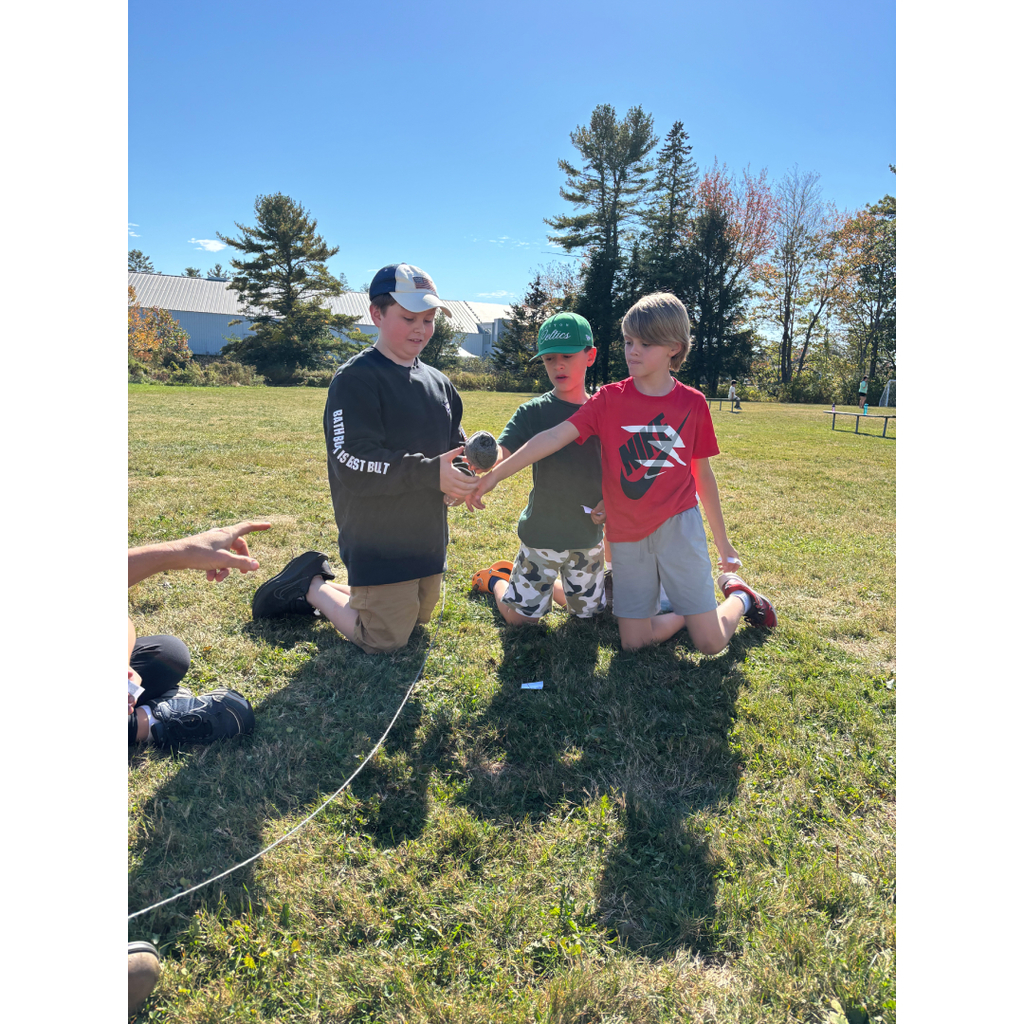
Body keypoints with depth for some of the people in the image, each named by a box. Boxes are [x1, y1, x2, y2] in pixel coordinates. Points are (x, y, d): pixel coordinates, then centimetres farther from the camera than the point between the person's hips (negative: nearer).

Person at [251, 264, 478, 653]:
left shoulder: (438, 383, 9)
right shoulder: (356, 380, -15)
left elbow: (455, 446, 14)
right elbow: (353, 464, -25)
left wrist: (464, 476, -10)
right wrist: (431, 472, -29)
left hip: (427, 535, 8)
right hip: (377, 543, -8)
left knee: (415, 619, 23)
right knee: (384, 641, 1)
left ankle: (327, 588, 35)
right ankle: (311, 586, 21)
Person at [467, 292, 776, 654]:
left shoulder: (692, 403, -1)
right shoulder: (609, 399, -3)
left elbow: (703, 474, 8)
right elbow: (555, 436, -15)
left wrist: (722, 541, 15)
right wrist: (494, 474, -27)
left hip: (677, 525, -1)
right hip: (627, 534, 1)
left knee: (711, 644, -4)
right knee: (633, 642, 3)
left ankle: (738, 595, 27)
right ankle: (685, 610, 30)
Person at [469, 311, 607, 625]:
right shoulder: (533, 412, -9)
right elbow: (502, 452, -25)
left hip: (589, 537, 3)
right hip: (542, 535, -3)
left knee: (588, 610, 18)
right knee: (521, 616, 5)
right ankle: (496, 579, 35)